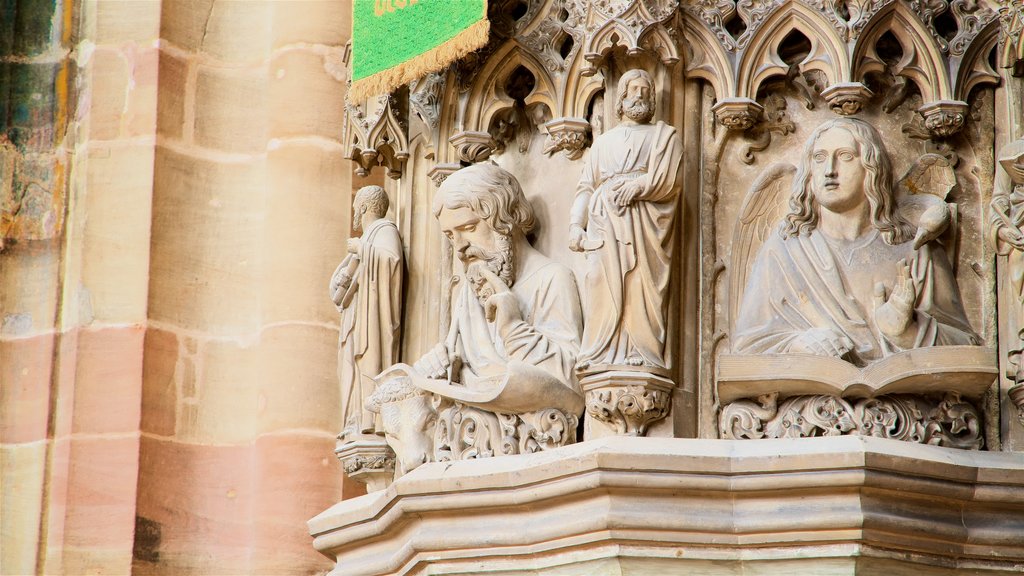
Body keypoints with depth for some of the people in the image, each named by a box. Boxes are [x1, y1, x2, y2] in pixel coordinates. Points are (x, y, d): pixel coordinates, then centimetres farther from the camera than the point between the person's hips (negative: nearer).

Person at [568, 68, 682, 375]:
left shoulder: (665, 135, 19)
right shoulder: (604, 142, 29)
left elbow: (669, 180, 3)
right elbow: (586, 187, 18)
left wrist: (638, 186, -15)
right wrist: (576, 224, 2)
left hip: (644, 219, -2)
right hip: (605, 220, 2)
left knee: (642, 288, -15)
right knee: (604, 287, -13)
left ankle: (643, 356, -22)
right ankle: (604, 358, -20)